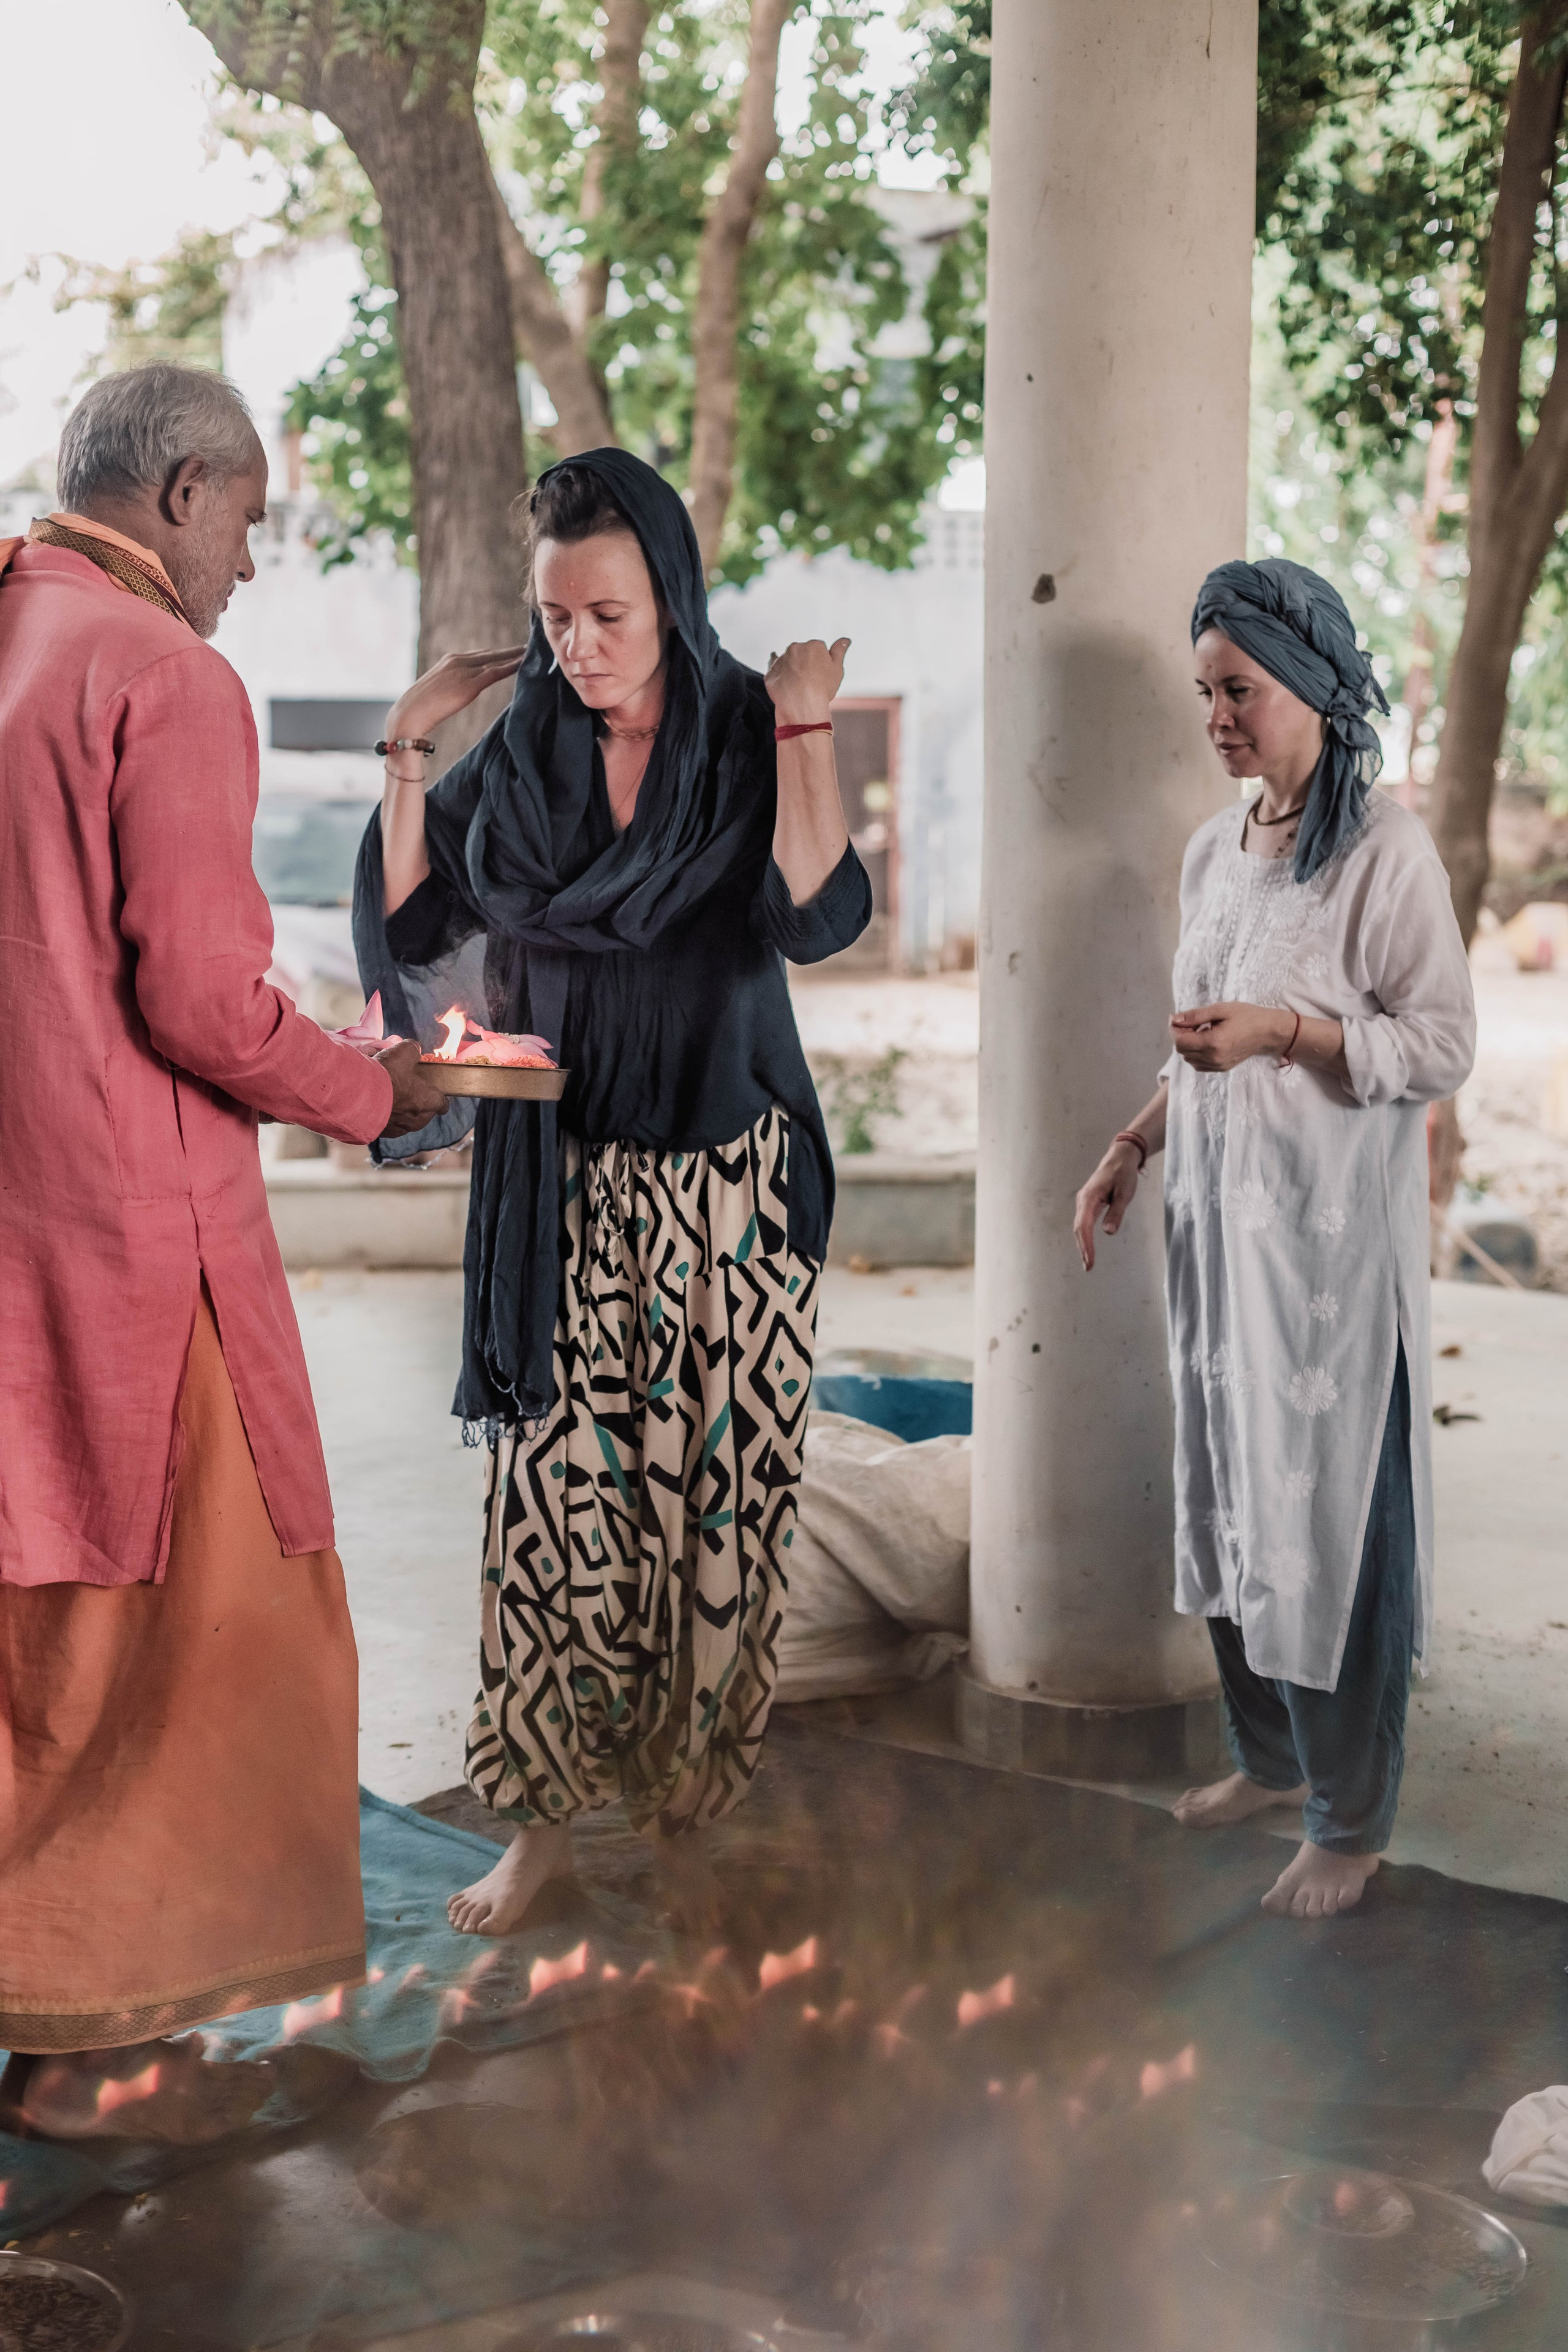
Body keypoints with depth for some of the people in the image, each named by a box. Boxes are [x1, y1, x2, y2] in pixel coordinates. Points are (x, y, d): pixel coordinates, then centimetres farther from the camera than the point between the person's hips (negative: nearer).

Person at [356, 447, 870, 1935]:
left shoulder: (750, 740, -3)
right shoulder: (520, 752, 5)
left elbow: (819, 919, -18)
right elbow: (411, 924, 2)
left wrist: (802, 717, -18)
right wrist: (409, 747, -4)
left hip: (729, 1187, -1)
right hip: (561, 1185, 2)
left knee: (711, 1493, 3)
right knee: (553, 1490, 0)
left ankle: (680, 1806, 19)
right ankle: (548, 1808, 15)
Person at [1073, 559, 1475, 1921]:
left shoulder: (1386, 853, -13)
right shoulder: (1215, 852, 10)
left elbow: (1446, 1045, -14)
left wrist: (1290, 1030, -24)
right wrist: (1134, 1147, 13)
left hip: (1333, 1236, -7)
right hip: (1221, 1219, 7)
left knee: (1332, 1503, -1)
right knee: (1231, 1489, 14)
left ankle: (1352, 1822, 12)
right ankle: (1270, 1758, 32)